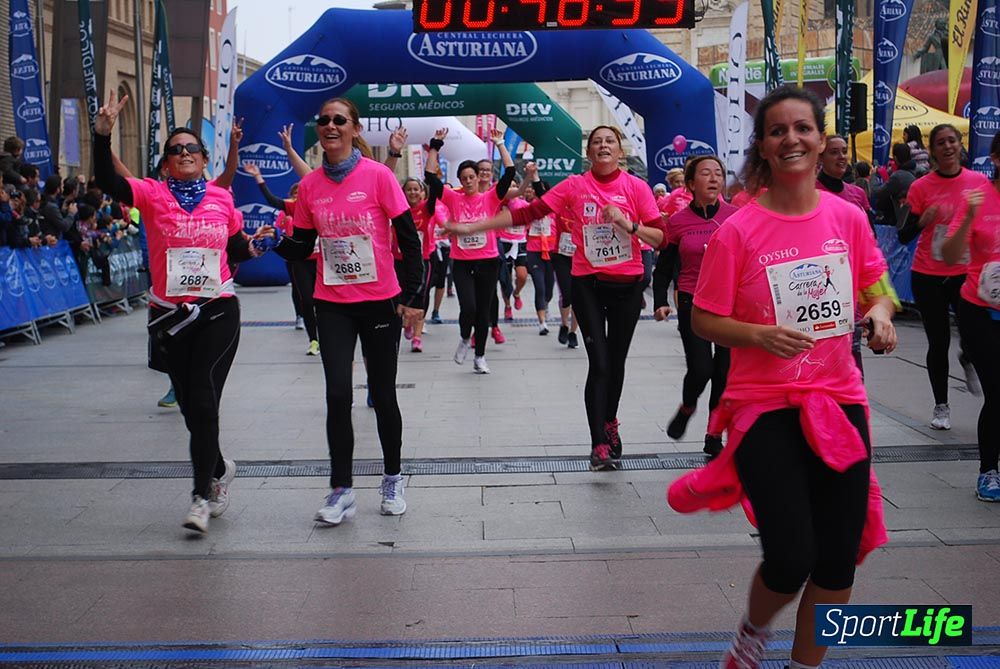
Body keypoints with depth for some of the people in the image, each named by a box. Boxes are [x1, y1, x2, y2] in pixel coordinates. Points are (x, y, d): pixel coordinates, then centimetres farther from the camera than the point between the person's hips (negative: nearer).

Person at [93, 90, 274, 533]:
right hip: (169, 314, 1)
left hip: (218, 312, -1)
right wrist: (102, 133, -29)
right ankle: (219, 470, 36)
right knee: (191, 406, 10)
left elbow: (236, 250, 16)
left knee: (203, 402, -11)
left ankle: (203, 496, -4)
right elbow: (107, 182, -18)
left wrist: (256, 245, -4)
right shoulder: (153, 194, -1)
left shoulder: (222, 198, 5)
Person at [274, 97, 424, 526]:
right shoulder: (310, 185, 3)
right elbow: (301, 248, 9)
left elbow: (409, 240, -6)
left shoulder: (377, 176, -8)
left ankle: (392, 480, 25)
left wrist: (411, 297, -10)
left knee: (383, 395, 6)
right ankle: (341, 491, 4)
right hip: (332, 305, 2)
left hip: (380, 301, -2)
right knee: (338, 394, -6)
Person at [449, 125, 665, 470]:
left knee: (616, 361, 12)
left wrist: (628, 224, -21)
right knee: (599, 363, -9)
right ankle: (600, 445, -7)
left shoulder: (636, 187, -2)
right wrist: (472, 227, -8)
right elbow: (527, 213, -5)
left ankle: (609, 422, 38)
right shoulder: (574, 186, -2)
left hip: (627, 285, 1)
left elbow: (659, 237, -3)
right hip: (588, 285, -1)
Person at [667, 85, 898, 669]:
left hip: (839, 400, 4)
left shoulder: (849, 218, 1)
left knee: (839, 559, 8)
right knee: (791, 560, -10)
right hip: (765, 404, -4)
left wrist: (881, 313, -7)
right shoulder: (739, 230, -10)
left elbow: (876, 287, 15)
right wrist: (761, 335, -22)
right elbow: (703, 320, -5)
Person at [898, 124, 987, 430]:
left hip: (966, 274, 1)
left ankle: (967, 358, 27)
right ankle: (941, 406, 22)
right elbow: (904, 236, -5)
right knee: (938, 343, 4)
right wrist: (923, 220, -22)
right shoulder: (921, 187, -4)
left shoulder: (980, 182, 0)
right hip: (928, 277, -1)